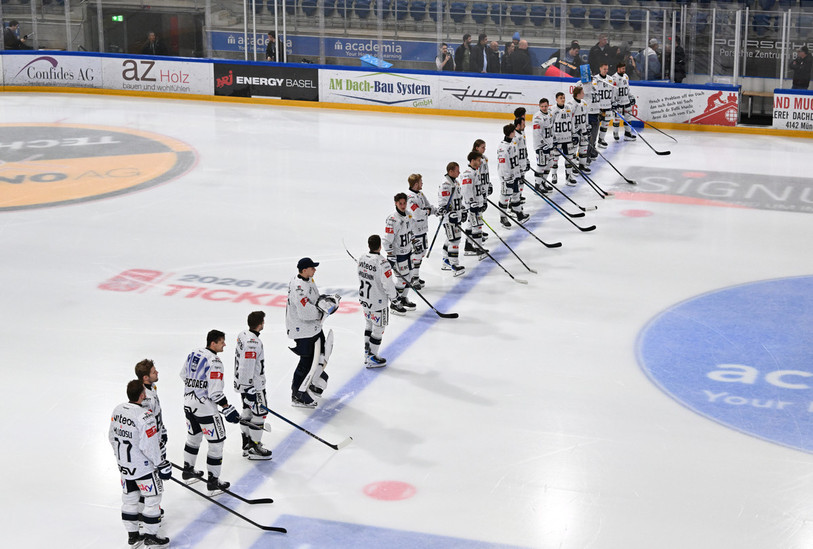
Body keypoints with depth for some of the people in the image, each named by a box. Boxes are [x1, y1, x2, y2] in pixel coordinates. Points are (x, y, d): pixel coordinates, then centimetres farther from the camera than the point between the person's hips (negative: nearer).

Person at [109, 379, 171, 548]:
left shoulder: (117, 410, -1)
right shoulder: (144, 416, -26)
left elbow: (112, 436, 10)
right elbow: (149, 446, -25)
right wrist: (161, 464, -14)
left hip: (124, 465, 8)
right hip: (143, 467, -8)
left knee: (129, 499, 18)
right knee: (152, 498, 7)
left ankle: (133, 535, 29)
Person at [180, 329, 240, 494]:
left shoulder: (194, 353, 4)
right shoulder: (214, 362, -22)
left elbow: (184, 375, 18)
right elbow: (215, 392, -25)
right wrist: (228, 409, -18)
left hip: (189, 404, 9)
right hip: (205, 408, -9)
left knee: (194, 436, 27)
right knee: (216, 442, 1)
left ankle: (188, 471, 41)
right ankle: (213, 482, 4)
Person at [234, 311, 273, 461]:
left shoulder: (243, 335, 4)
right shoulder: (253, 343, -27)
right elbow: (247, 367, -28)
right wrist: (249, 390, -25)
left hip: (243, 381, 10)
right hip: (253, 385, -10)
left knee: (247, 411, 19)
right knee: (259, 414, 1)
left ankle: (247, 445, 30)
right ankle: (254, 449, 9)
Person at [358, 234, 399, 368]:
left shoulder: (362, 259, -3)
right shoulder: (382, 263, -26)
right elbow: (388, 283, -22)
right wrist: (394, 296, -4)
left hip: (364, 299, 8)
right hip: (378, 302, -8)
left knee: (369, 324, 23)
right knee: (378, 328, 5)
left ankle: (367, 352, 34)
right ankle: (371, 358, 12)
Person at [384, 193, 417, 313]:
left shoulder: (408, 215, 4)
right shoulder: (392, 219, -24)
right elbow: (387, 239, -23)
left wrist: (416, 242, 20)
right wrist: (390, 256, -24)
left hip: (407, 251, 9)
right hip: (397, 253, -9)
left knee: (408, 275, 17)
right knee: (401, 278, -4)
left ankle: (403, 299, 34)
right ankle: (394, 303, 10)